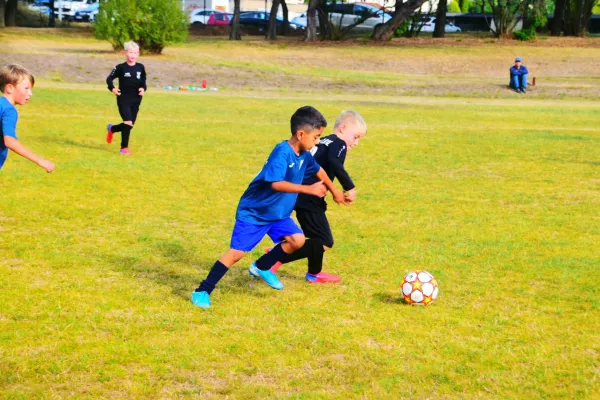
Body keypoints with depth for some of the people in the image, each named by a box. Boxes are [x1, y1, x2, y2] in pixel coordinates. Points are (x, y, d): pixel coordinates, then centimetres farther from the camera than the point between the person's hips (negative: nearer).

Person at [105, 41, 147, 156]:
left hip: (136, 100, 5)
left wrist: (143, 88, -7)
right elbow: (109, 78, 0)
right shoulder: (121, 67, -6)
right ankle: (124, 148, -3)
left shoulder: (140, 67, 4)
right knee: (128, 123, -17)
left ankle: (112, 129, 41)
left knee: (130, 125, 11)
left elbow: (143, 82, 13)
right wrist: (112, 88, -17)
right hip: (123, 99, -5)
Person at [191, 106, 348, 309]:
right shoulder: (282, 152, -28)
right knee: (237, 252, -10)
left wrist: (334, 190, 31)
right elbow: (276, 183, -40)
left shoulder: (304, 154, -2)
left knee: (297, 240, -2)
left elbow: (318, 170, 19)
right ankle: (202, 291, -1)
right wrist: (309, 189, -40)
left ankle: (262, 267, 20)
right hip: (253, 212, -8)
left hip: (278, 213, 8)